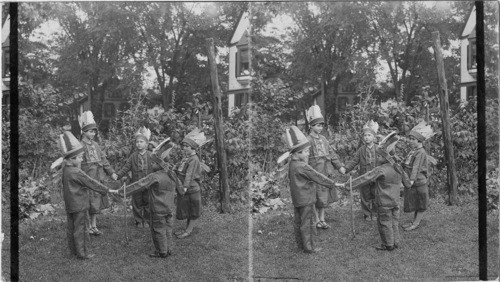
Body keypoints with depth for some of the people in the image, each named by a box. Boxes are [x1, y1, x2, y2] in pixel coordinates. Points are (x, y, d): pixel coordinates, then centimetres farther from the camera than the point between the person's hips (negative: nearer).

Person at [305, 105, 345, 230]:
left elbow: (331, 153, 13)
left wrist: (340, 166, 5)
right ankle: (316, 219, 16)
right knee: (317, 198, 1)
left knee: (325, 197, 13)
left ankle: (322, 219, 24)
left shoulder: (323, 139, 10)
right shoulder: (307, 140, -12)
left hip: (326, 172, 7)